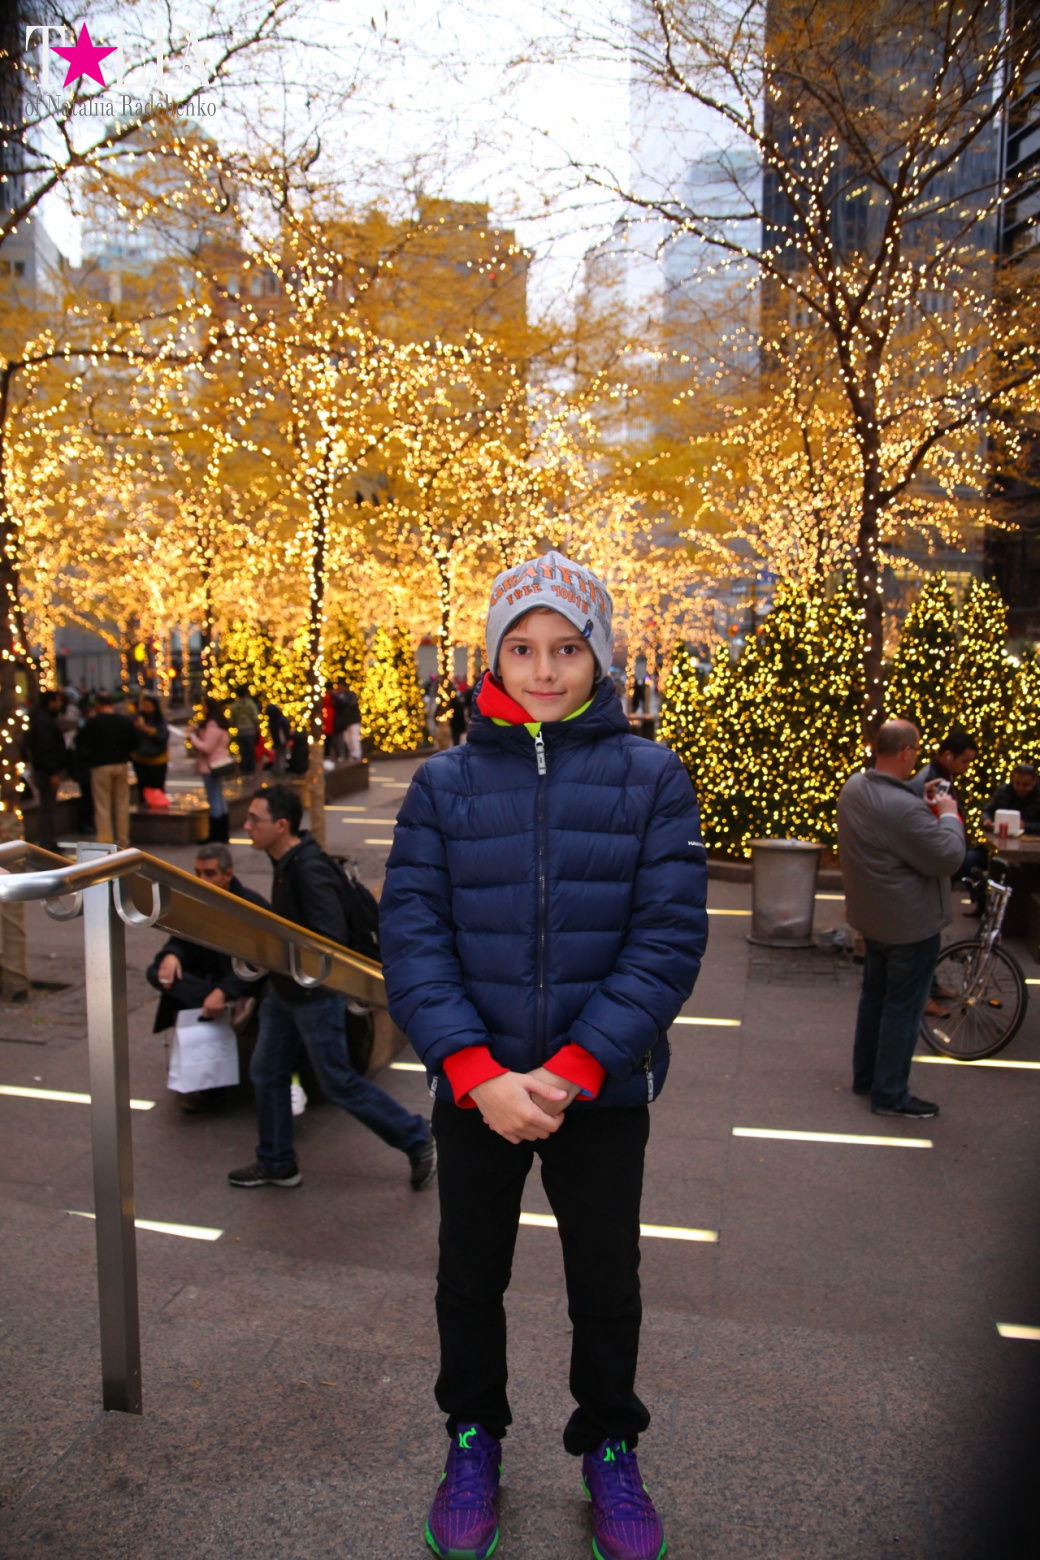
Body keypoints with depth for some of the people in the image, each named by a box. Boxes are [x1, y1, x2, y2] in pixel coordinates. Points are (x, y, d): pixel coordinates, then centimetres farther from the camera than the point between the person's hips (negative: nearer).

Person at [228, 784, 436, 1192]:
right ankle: (276, 1163, 33)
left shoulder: (310, 869, -26)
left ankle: (416, 1140, 18)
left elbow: (331, 939, -29)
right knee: (266, 1074, 16)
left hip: (315, 993, -9)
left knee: (339, 1083, 2)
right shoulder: (285, 862, 4)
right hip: (285, 989, 9)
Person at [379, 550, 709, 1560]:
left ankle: (608, 1449, 45)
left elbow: (668, 938, -11)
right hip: (473, 1089, 1)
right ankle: (473, 1439, 47)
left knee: (606, 1287, 18)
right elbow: (411, 935, -8)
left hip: (603, 1089, -1)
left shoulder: (651, 777, -6)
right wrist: (478, 1075, -18)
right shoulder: (445, 782, -3)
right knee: (469, 1281, 20)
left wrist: (571, 1070, -18)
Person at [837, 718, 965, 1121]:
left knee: (874, 997, 22)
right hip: (911, 925, -9)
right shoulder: (903, 807, -32)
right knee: (903, 1009, 5)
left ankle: (865, 1077, 36)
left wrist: (922, 804, 3)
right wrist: (949, 816, -10)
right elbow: (947, 859, -24)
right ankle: (890, 1095, 17)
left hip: (873, 919, 9)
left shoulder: (854, 787, -3)